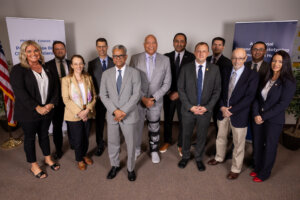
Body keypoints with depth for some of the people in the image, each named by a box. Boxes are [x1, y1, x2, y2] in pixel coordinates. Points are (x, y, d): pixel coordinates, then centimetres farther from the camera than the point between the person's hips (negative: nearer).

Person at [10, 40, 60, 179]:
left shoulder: (46, 68, 6)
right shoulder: (18, 69, -9)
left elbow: (54, 87, 6)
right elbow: (19, 92, -18)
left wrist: (52, 104, -9)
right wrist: (37, 108, -22)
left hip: (47, 110, 4)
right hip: (28, 113, -4)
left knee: (44, 134, 19)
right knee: (30, 138, 11)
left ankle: (48, 159, 38)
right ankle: (34, 166, 28)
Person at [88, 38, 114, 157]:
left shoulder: (114, 62, 3)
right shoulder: (92, 64, 4)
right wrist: (97, 94, -5)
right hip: (99, 98, 1)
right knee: (99, 123, 8)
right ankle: (100, 145, 25)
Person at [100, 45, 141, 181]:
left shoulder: (134, 73, -3)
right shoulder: (107, 74, 4)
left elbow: (136, 94, -10)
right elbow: (103, 95, -1)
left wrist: (124, 111, -17)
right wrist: (115, 110, -13)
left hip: (129, 115, -2)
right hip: (112, 115, 2)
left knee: (130, 143, 11)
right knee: (112, 142, 15)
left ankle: (130, 168, 34)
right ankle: (115, 166, 40)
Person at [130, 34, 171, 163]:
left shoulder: (165, 60, -3)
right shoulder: (135, 59, -5)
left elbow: (167, 83, -4)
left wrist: (154, 98, -13)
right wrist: (143, 98, -13)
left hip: (156, 101, 0)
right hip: (138, 100, 0)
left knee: (154, 128, 15)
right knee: (137, 126, 16)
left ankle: (154, 150, 39)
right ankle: (137, 149, 41)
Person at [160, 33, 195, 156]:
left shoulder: (191, 58, -6)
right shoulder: (166, 57, 2)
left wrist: (179, 93, -12)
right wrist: (168, 91, -8)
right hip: (169, 94, 2)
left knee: (183, 121, 9)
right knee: (167, 119, 14)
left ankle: (181, 145, 29)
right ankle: (167, 141, 35)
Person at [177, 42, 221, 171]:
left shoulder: (214, 69, -3)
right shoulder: (186, 68, -5)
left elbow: (217, 90, -2)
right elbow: (181, 89, -5)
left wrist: (207, 107, -12)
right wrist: (190, 106, -12)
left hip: (205, 110, 1)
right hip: (188, 109, 0)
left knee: (202, 136, 16)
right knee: (186, 135, 16)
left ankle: (199, 158, 39)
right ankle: (185, 156, 40)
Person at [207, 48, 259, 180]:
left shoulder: (252, 75, -12)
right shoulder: (226, 73, 4)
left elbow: (249, 97, -17)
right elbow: (221, 91, 6)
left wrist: (232, 110, -19)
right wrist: (222, 107, -10)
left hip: (239, 115, -5)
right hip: (223, 112, 5)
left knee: (238, 144, 11)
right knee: (221, 138, 22)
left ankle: (236, 169, 32)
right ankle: (219, 158, 47)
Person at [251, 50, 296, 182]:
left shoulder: (289, 82, -11)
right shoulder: (266, 79, 6)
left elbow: (282, 104, -16)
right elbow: (257, 97, 4)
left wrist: (263, 117, -16)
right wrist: (256, 114, -10)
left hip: (274, 121, -5)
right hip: (258, 119, 5)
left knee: (269, 148, 11)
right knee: (257, 144, 15)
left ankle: (264, 174, 31)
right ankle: (257, 168, 37)